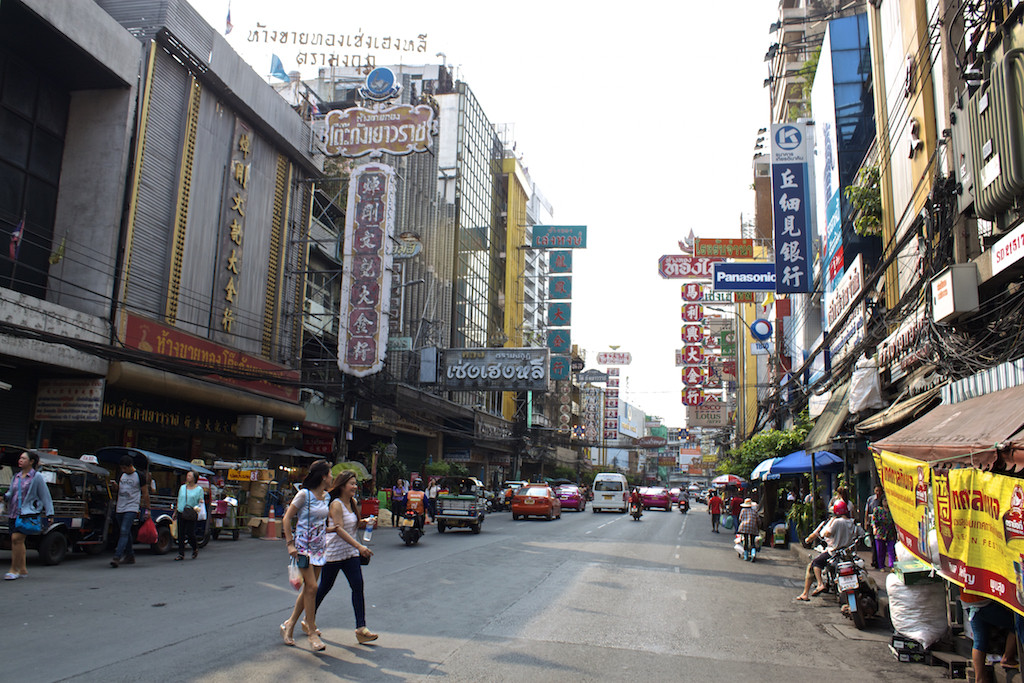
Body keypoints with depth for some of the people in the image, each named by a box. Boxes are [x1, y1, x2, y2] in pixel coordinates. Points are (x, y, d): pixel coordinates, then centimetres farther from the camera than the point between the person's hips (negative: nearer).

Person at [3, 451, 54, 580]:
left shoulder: (36, 477, 0)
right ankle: (22, 569, 18)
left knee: (16, 538, -17)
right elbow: (10, 494, 17)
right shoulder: (16, 477, 17)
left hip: (28, 512, -6)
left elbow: (45, 495, 0)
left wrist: (49, 513, -3)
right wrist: (5, 496, -7)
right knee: (19, 541, 8)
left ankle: (14, 569, -11)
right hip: (13, 513, 6)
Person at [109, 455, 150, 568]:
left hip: (131, 508, -7)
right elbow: (117, 492, 23)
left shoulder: (139, 476, -6)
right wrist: (115, 487, -1)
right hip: (120, 508, 7)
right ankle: (130, 556, 24)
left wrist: (147, 510, -6)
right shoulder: (122, 475, 12)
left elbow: (145, 494, -3)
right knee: (126, 533, 14)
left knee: (124, 532, -17)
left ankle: (117, 557, -23)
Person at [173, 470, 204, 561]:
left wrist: (200, 503, -17)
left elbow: (201, 501, 6)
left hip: (191, 515, -4)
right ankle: (181, 554, 8)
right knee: (180, 534, 1)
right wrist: (175, 512, 17)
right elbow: (179, 501, 19)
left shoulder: (199, 489, 3)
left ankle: (195, 548, 18)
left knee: (190, 533, -8)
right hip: (181, 513, 4)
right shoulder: (182, 487, 14)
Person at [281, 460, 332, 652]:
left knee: (308, 588, 9)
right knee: (311, 587, -10)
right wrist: (290, 544, -13)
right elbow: (286, 519, -9)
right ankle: (312, 632, -1)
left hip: (319, 546, 7)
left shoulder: (326, 497, 9)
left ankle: (290, 625, 23)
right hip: (304, 546, -7)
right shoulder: (304, 494, -12)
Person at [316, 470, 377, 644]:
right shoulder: (336, 504, -15)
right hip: (333, 552, -7)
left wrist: (362, 523, -2)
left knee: (358, 587, -5)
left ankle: (361, 628, -5)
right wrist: (359, 546, -30)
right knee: (324, 587, 7)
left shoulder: (352, 502, 8)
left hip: (350, 553, 7)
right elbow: (339, 529, -23)